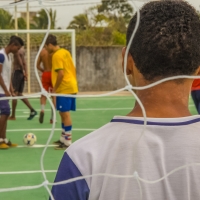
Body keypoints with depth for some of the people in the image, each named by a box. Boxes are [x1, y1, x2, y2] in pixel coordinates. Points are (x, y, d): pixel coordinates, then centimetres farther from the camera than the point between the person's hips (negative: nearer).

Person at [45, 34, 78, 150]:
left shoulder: (57, 55, -15)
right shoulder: (65, 52, 12)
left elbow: (61, 74, -21)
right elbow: (73, 68, 17)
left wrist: (55, 89, -12)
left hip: (64, 89, -9)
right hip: (71, 87, 9)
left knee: (65, 114, -6)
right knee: (63, 113, 17)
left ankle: (68, 142, -3)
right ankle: (63, 138, 26)